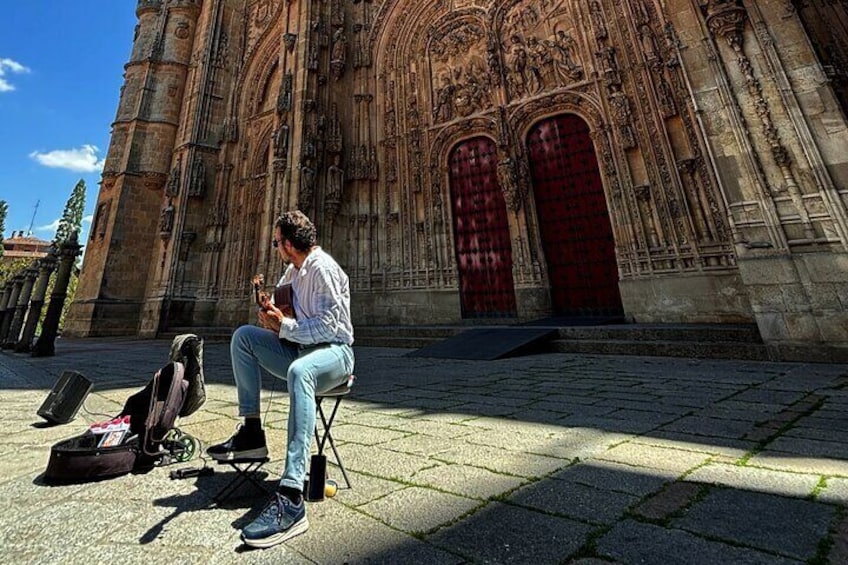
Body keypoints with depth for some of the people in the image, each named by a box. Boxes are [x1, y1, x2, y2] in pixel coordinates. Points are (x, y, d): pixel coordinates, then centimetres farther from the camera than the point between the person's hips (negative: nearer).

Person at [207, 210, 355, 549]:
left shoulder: (322, 268, -16)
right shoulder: (294, 270, 13)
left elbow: (329, 326, -23)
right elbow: (283, 302, 27)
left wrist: (283, 326, -13)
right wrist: (270, 311, 4)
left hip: (334, 351, -9)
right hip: (301, 349, 10)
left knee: (299, 371, -40)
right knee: (244, 336, 4)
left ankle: (291, 499, -41)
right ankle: (251, 432, 0)